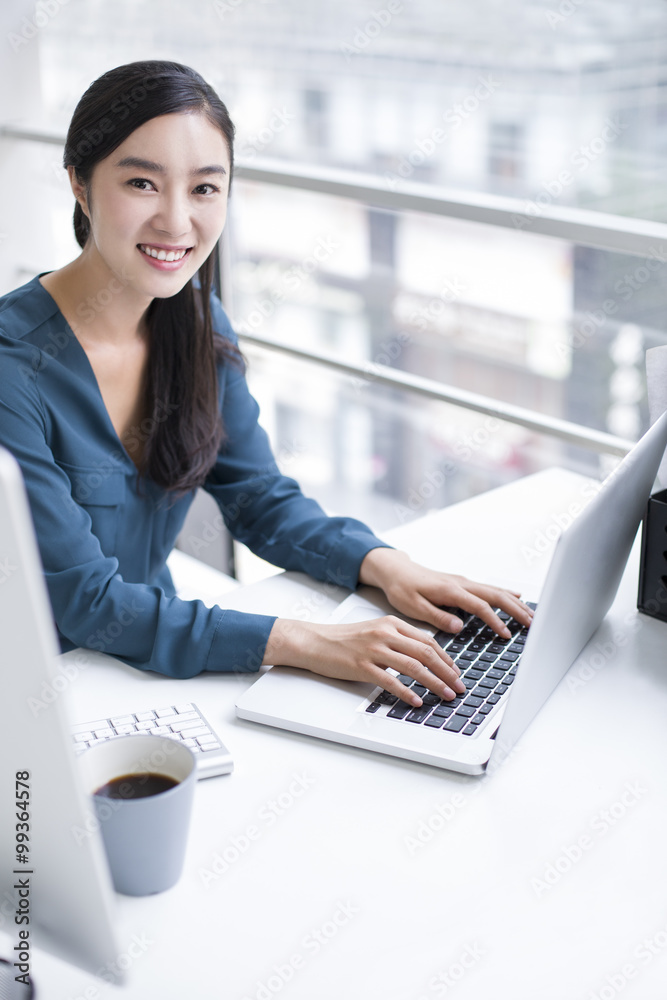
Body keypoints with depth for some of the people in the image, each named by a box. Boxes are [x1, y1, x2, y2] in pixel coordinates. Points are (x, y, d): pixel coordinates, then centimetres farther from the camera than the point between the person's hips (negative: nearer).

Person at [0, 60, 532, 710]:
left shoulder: (197, 321, -2)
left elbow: (262, 499, 5)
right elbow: (83, 601, -24)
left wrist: (382, 564, -14)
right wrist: (305, 642, -30)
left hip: (154, 662, 6)